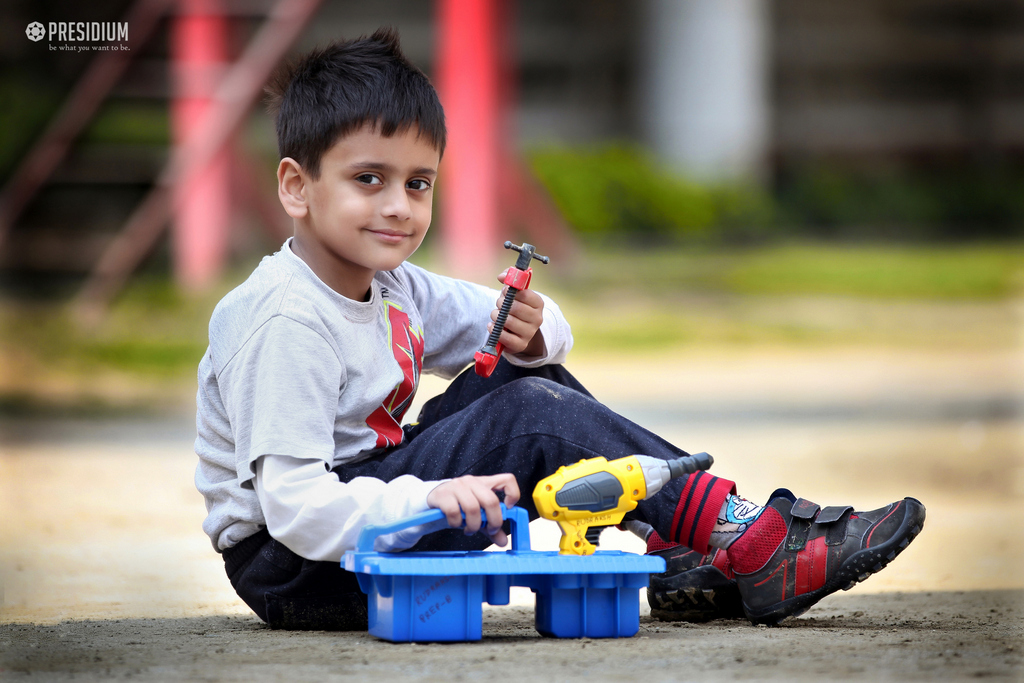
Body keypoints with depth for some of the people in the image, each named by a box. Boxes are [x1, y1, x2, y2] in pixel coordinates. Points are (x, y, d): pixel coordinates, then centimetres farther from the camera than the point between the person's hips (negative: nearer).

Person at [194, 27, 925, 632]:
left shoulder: (389, 287, 8)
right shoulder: (287, 323, -22)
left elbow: (523, 335, 17)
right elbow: (293, 504, -29)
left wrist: (527, 332, -8)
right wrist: (426, 500, -40)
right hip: (292, 568, -9)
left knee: (533, 375, 6)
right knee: (534, 417, -18)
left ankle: (684, 556, 0)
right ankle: (751, 544, -15)